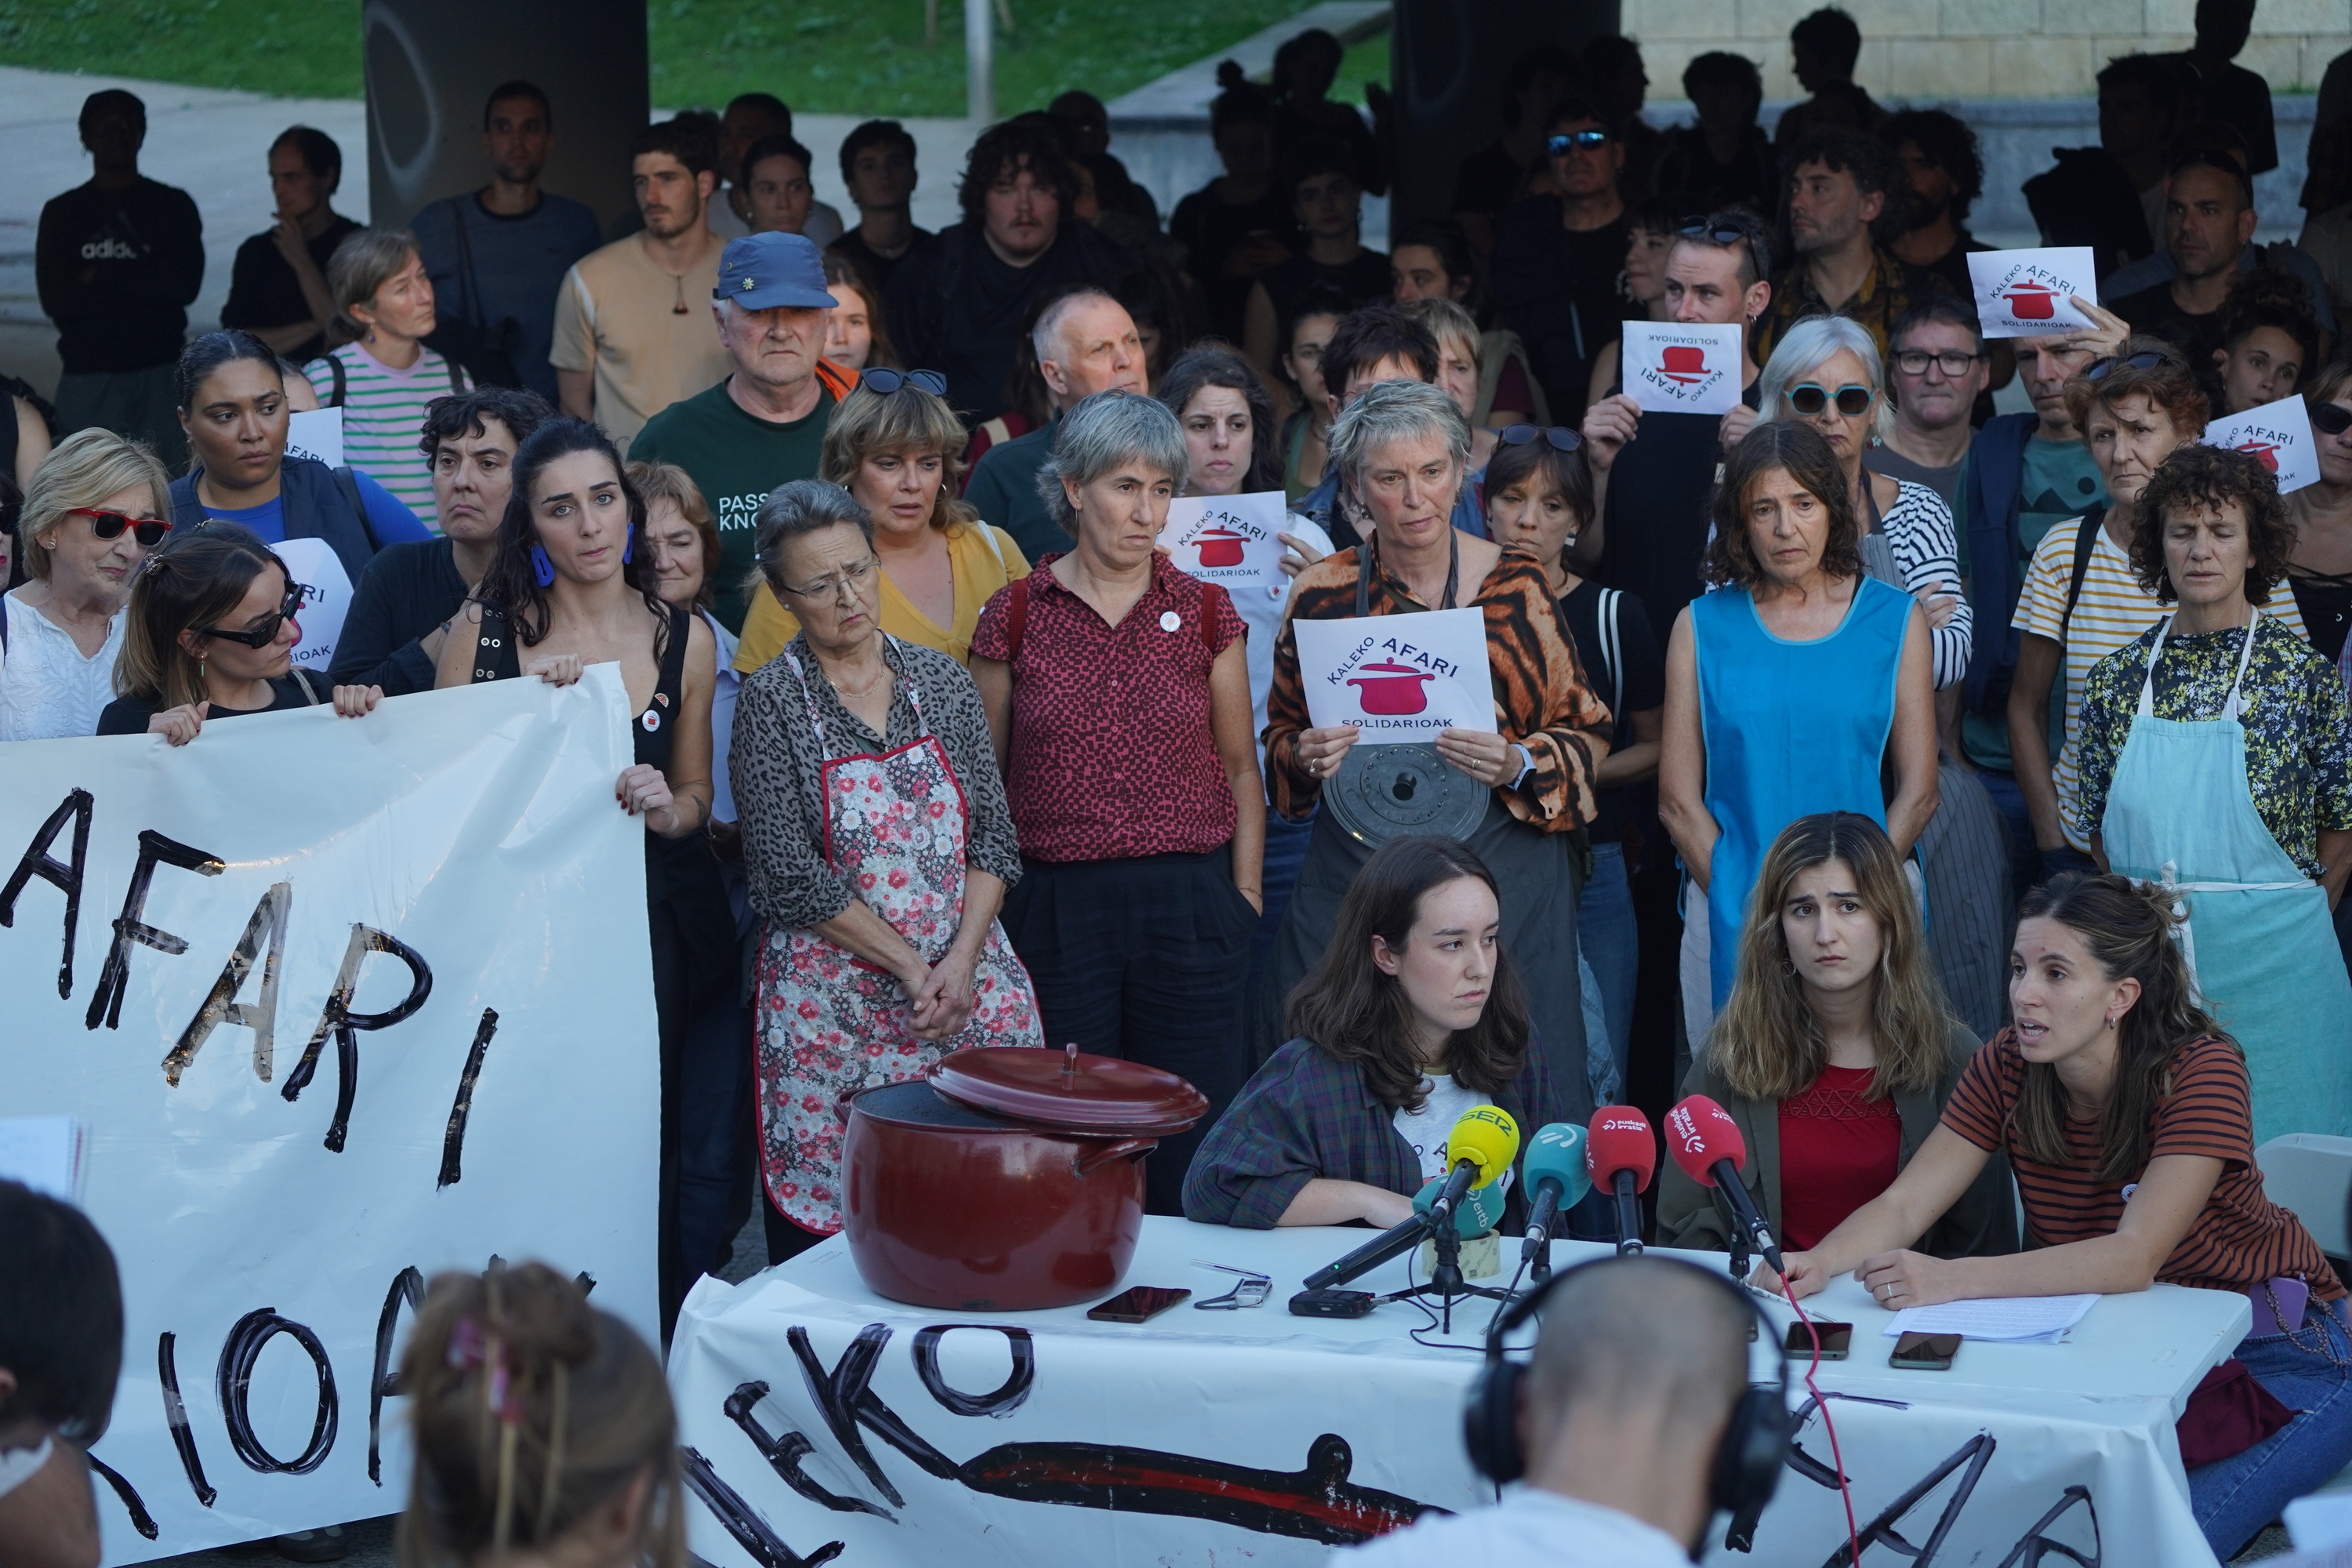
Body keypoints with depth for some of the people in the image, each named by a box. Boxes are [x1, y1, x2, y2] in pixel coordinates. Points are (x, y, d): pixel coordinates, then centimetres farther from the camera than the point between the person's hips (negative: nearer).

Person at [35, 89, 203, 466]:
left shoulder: (173, 206, 7)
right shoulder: (62, 213, 8)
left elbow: (185, 286, -6)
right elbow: (55, 299, -4)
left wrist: (100, 277, -6)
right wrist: (145, 281, -7)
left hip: (161, 375, 0)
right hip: (88, 378, 0)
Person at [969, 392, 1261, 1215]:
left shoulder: (1205, 611, 5)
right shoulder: (1016, 615, 2)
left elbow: (1240, 766, 9)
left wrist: (1245, 894, 2)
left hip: (1188, 904, 1)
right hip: (1055, 904, 0)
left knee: (1190, 1156, 2)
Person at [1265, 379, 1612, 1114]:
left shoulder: (1517, 584, 2)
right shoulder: (1321, 592, 5)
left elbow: (1586, 730, 6)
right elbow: (1280, 739, 16)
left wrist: (1520, 766, -13)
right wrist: (1306, 759, -6)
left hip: (1504, 862, -1)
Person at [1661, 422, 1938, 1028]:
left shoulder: (1896, 621, 5)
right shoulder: (1702, 626, 5)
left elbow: (1917, 791, 1)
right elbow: (1678, 800, 1)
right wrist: (1742, 907, -11)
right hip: (1730, 924, 0)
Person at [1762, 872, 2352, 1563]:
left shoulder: (2200, 1068, -22)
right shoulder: (2007, 1066, -6)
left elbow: (2135, 1258, -31)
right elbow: (1904, 1204, -9)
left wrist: (1952, 1279, -41)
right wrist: (1819, 1263, -32)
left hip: (2273, 1343, -4)